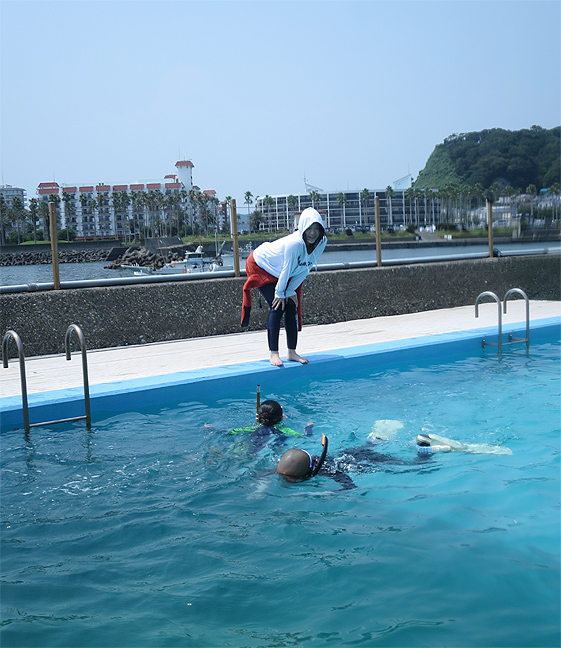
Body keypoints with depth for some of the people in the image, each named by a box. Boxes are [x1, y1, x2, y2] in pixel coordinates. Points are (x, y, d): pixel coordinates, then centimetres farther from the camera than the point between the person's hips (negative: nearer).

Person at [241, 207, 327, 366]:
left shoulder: (321, 242, -17)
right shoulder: (294, 243, -38)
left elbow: (304, 270, -9)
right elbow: (286, 270, -27)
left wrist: (291, 291, -9)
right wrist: (280, 293, -15)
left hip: (280, 273, 7)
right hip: (260, 265, -7)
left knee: (292, 307, 0)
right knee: (277, 306, -17)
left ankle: (292, 353, 7)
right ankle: (273, 353, -13)